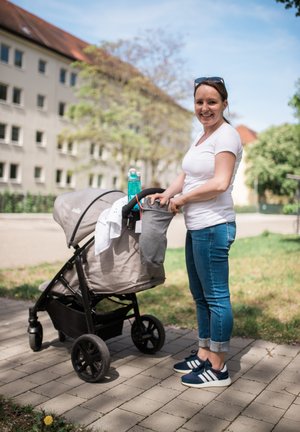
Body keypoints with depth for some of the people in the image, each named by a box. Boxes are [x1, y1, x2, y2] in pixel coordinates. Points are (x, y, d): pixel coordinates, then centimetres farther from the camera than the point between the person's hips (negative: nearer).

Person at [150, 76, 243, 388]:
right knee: (200, 294, 16)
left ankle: (218, 368, 10)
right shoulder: (201, 138, 20)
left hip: (213, 227, -10)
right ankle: (204, 354, 30)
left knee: (216, 296, -2)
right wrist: (166, 195, 1)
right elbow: (186, 175, 18)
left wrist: (182, 198, -9)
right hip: (196, 227, 10)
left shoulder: (226, 135, -9)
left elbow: (219, 183, -19)